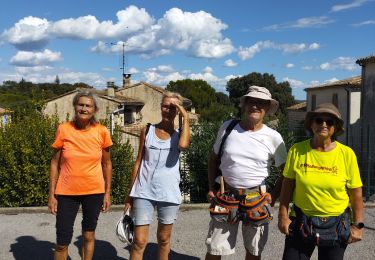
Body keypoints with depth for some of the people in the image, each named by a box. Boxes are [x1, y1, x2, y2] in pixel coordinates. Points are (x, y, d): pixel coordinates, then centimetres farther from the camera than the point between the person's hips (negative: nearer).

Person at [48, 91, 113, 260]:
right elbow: (55, 163, -1)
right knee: (62, 242, 4)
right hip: (67, 192, 0)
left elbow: (107, 163, 4)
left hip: (94, 192, 1)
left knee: (89, 235, 14)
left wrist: (107, 193, 3)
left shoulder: (102, 132, -5)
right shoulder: (63, 129, -7)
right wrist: (52, 195, -3)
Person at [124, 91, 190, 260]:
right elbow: (138, 162, 8)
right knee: (139, 241, -2)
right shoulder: (147, 131, 5)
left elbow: (183, 145, -24)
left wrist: (185, 117, -13)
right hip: (144, 192, 0)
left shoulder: (179, 134, 2)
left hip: (169, 194, 0)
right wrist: (130, 193, 7)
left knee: (164, 239, 14)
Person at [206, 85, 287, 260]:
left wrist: (274, 196, -6)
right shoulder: (227, 127, -1)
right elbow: (213, 159, 10)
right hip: (226, 195, 1)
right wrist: (211, 188, 4)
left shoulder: (273, 137, -5)